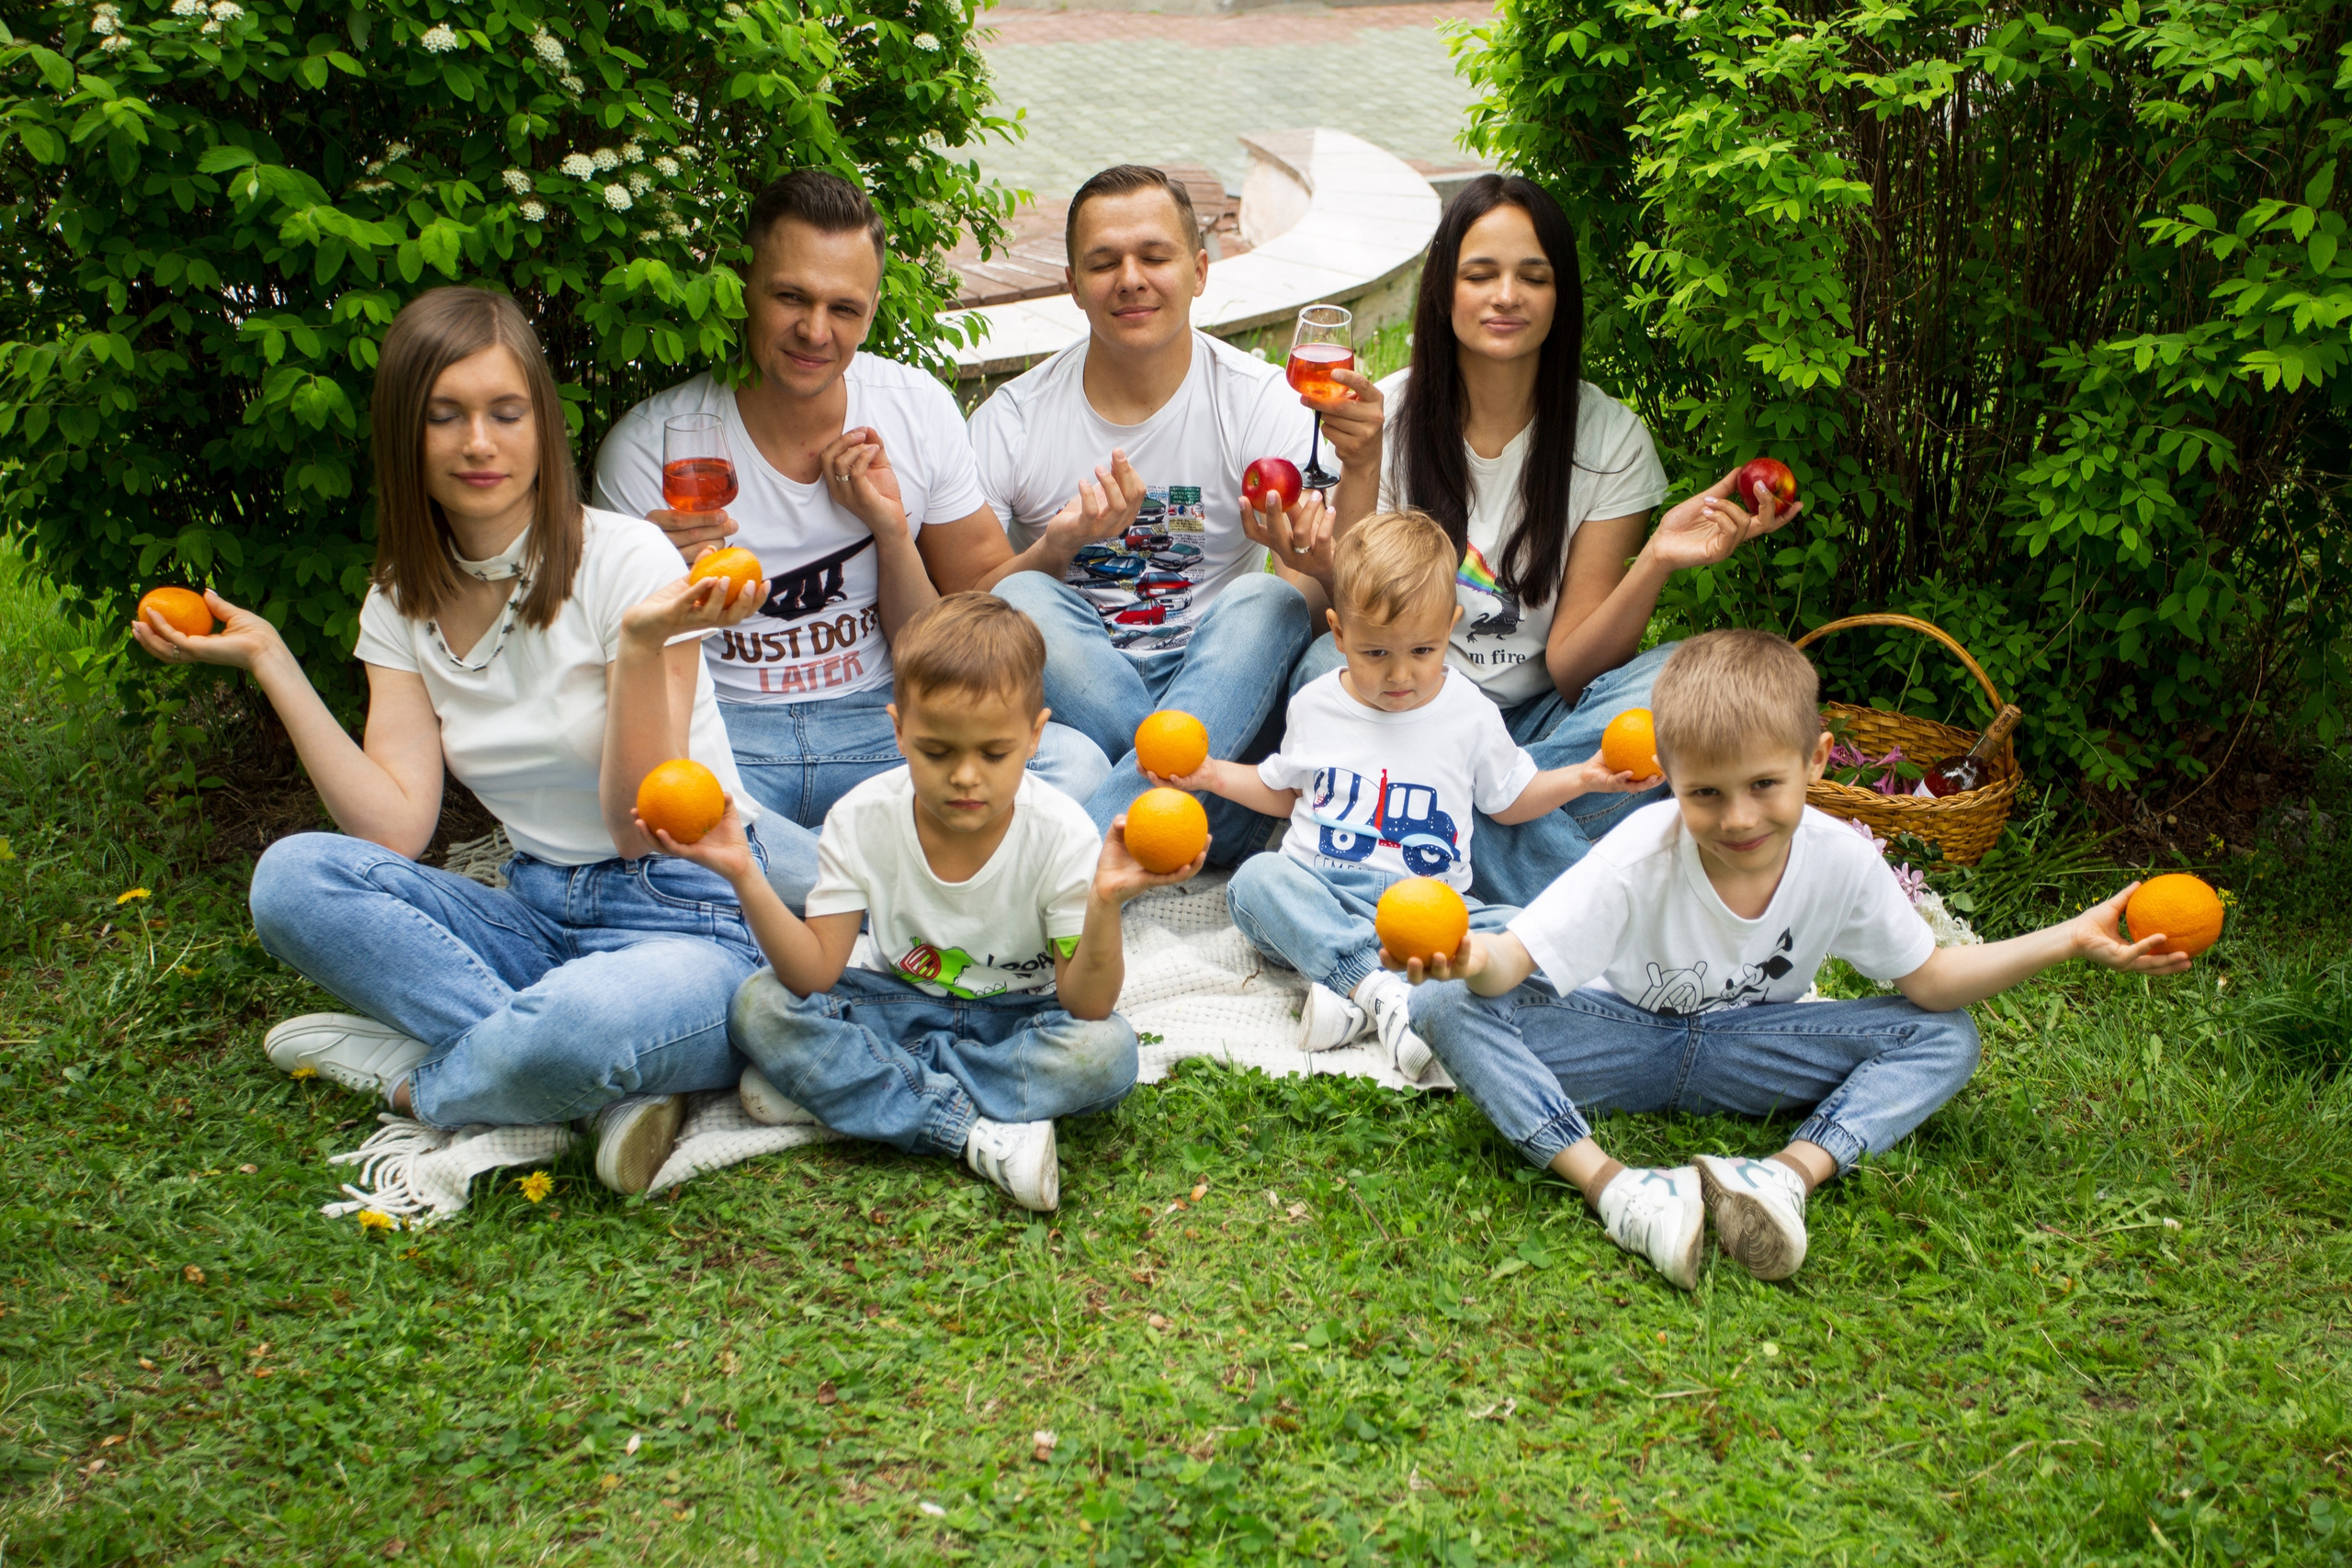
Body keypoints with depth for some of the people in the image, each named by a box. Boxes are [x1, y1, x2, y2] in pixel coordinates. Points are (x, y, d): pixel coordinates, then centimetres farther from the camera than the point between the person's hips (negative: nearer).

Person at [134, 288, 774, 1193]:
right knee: (292, 877, -20)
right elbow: (394, 831, -6)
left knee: (573, 1030, -40)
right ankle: (607, 1086, -21)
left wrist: (644, 647, -29)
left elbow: (638, 827, -15)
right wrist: (272, 666, -7)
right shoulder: (402, 603, 7)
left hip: (692, 916, -5)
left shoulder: (625, 559, -10)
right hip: (539, 912, 6)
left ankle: (416, 1074, -4)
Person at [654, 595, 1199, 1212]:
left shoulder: (1062, 833, -21)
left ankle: (845, 1085, -24)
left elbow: (1087, 1006, -23)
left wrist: (1105, 904, -41)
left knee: (1107, 1052, -33)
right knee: (760, 1005, -22)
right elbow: (814, 975, -17)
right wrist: (746, 878, -30)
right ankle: (976, 1130, -28)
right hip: (894, 1005, 2)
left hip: (1016, 1017, -1)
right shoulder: (861, 820, -15)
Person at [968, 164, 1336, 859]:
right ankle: (1228, 816, -29)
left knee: (1265, 603, -30)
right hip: (1067, 698, 1)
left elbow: (1328, 592, -11)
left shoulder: (1262, 403, -1)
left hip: (1222, 696, 0)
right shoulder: (1010, 422, 0)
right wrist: (1055, 548, -24)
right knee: (1021, 600, -28)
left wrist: (1310, 558, -37)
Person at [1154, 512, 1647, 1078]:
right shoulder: (1313, 706, 8)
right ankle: (1381, 988, -41)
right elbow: (1281, 792, 24)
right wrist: (1212, 774, 10)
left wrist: (1582, 777, 3)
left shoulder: (1471, 715, 5)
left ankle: (1351, 988, -39)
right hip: (1318, 894, 0)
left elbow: (1509, 799, 17)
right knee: (1255, 879, -32)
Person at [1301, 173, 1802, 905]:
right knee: (1327, 665, -32)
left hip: (1539, 723, 0)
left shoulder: (1610, 439, -4)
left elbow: (1569, 667, -9)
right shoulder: (1383, 415, -3)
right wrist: (1358, 472, -23)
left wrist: (1656, 561, -26)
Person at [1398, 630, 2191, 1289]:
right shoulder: (1641, 859, -27)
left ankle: (1793, 1172, -33)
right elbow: (1519, 955, -31)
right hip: (1623, 1039, -3)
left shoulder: (1842, 860, -16)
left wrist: (2073, 938, -15)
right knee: (1451, 1009, -29)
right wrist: (1474, 957, -57)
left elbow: (1930, 980, -6)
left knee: (1945, 1039, -12)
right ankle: (1610, 1184, -39)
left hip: (1747, 1048, 3)